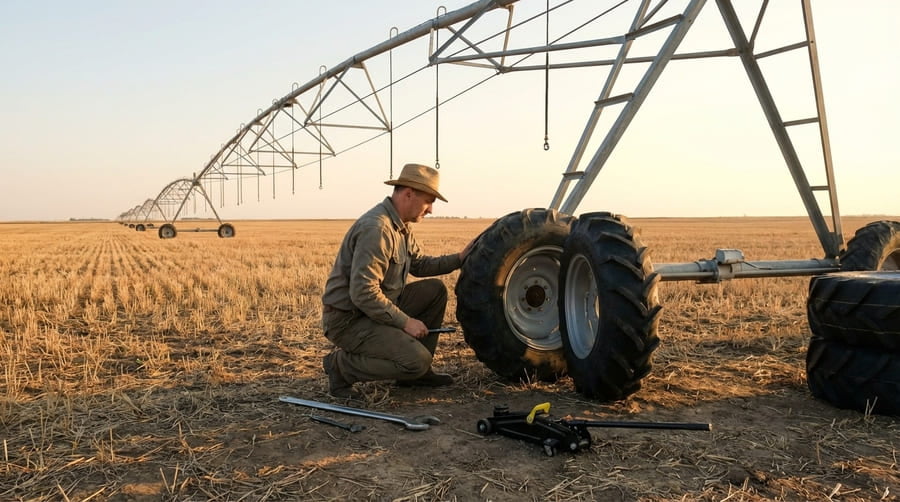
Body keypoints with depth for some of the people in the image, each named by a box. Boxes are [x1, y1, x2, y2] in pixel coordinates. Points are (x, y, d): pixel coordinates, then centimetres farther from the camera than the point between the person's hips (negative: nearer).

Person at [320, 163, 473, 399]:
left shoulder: (401, 226, 9)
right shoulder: (376, 228, -24)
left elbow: (419, 264, 20)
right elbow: (363, 293, -29)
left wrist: (459, 258, 7)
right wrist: (405, 321, -22)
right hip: (347, 319, -10)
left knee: (435, 290, 8)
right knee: (418, 360, -21)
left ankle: (417, 371, 13)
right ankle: (342, 365, -4)